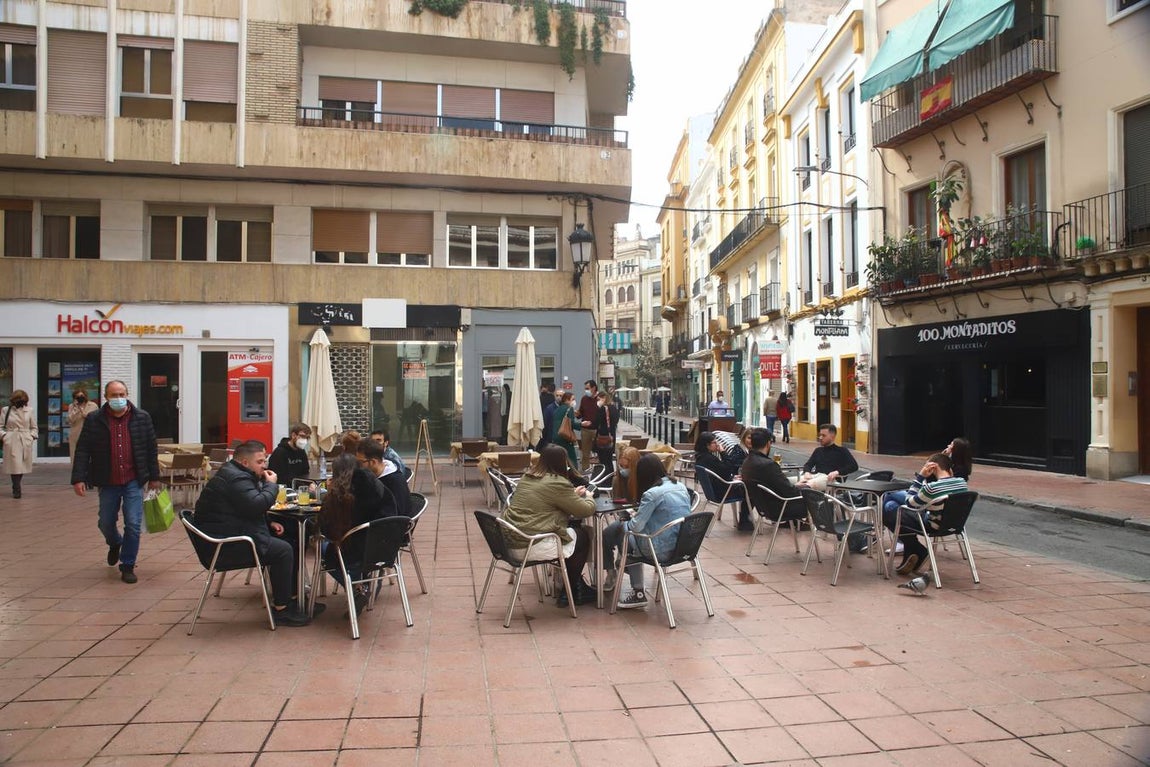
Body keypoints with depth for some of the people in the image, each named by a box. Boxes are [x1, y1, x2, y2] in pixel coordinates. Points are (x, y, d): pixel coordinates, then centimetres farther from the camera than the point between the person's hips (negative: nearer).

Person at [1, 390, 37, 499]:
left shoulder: (29, 411, 6)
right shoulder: (6, 410, 4)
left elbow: (34, 428, 13)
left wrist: (32, 436, -2)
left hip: (25, 442, 2)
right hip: (11, 442, -2)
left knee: (22, 466, 7)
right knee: (14, 466, -8)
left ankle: (16, 489, 24)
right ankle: (17, 490, -2)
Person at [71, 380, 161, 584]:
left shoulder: (142, 418, -1)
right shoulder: (94, 420, -2)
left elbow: (151, 449, 4)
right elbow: (82, 451, -2)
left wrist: (154, 477, 6)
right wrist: (78, 478, -10)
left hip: (134, 482, -1)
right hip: (108, 483, 1)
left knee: (133, 525, -5)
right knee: (106, 524, 14)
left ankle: (128, 566, 10)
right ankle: (115, 544, 48)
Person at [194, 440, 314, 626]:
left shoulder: (233, 473, 18)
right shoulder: (235, 478, -18)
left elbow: (250, 510, 25)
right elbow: (256, 505, -30)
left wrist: (269, 524, 10)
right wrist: (271, 485, -12)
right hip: (225, 546, -11)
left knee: (286, 543, 10)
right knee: (283, 551, -17)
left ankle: (290, 600, 14)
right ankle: (280, 610, -8)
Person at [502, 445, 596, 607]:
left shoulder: (527, 477, 11)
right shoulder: (557, 483, -14)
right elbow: (586, 510, -6)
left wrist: (574, 494, 25)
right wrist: (588, 496, 15)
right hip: (530, 547, -9)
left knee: (572, 528, 24)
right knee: (582, 536, 13)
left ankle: (577, 584, 30)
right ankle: (570, 593, 22)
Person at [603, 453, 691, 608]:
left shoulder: (652, 494, -17)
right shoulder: (681, 487, 7)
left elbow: (636, 526, -15)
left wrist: (632, 518, 7)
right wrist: (639, 515, 16)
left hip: (662, 549, -8)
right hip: (682, 546, 8)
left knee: (620, 529, 11)